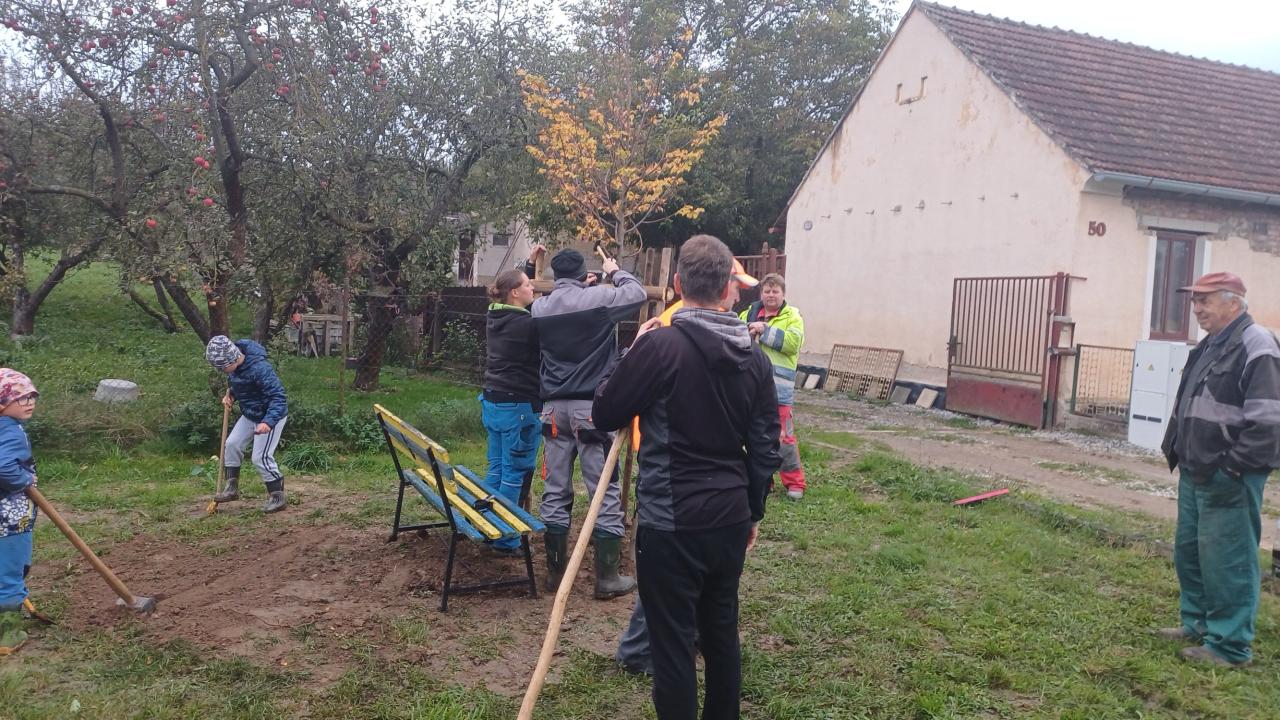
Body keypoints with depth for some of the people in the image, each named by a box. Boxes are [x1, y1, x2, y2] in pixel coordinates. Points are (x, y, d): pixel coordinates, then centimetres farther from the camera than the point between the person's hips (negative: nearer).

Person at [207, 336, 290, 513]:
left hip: (272, 415, -9)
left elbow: (278, 397, -34)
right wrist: (230, 394, -2)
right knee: (232, 444, 8)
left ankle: (278, 497, 5)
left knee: (261, 457, -9)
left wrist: (268, 422, -45)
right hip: (249, 414, 9)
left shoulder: (259, 369, -34)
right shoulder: (234, 366, -7)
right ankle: (232, 488, 22)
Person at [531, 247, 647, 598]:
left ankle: (555, 570, 18)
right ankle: (607, 577, 6)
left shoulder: (539, 307, 6)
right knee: (605, 493, 2)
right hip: (592, 407, -5)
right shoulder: (597, 298, -9)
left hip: (554, 407, 5)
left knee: (555, 491, 11)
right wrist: (615, 271, 22)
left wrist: (583, 287, 26)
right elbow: (638, 293, 7)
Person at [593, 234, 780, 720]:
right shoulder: (754, 357, 3)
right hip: (730, 522, 6)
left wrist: (636, 353, 7)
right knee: (722, 634, 20)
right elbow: (765, 448, 8)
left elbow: (604, 415, -5)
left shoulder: (660, 346, -16)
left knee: (672, 646, 5)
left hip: (670, 525, -6)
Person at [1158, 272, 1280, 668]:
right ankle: (1197, 622, 32)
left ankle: (1229, 645, 7)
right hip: (1195, 473, 10)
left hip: (1229, 480, -10)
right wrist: (1175, 450, 16)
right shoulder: (1208, 347, 15)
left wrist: (1231, 468, -20)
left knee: (1227, 560, -3)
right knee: (1188, 550, 18)